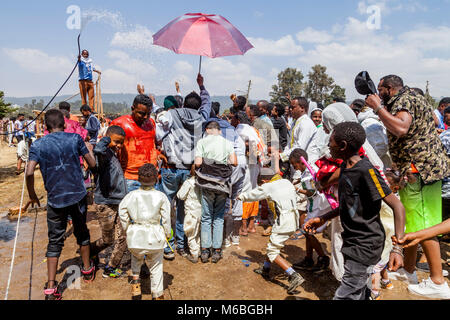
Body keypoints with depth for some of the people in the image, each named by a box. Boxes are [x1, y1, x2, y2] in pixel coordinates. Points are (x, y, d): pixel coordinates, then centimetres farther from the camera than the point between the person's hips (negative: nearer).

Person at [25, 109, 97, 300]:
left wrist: (32, 195, 2)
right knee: (82, 232, 20)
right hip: (78, 196, 0)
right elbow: (92, 164, -1)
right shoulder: (75, 139, -3)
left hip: (55, 199, 0)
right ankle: (87, 270, 37)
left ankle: (51, 288, 8)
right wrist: (88, 148, 19)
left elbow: (29, 172, -14)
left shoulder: (38, 145, -2)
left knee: (55, 241, 10)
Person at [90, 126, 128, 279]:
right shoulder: (105, 153, -16)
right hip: (105, 204, -8)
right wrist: (106, 139, -22)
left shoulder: (114, 155, 13)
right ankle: (86, 254, 31)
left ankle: (110, 268, 27)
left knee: (123, 238, 10)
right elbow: (98, 150, -42)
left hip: (118, 203, 9)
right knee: (107, 240, 7)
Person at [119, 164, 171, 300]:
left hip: (135, 236, 1)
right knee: (156, 266, 15)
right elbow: (166, 217, -4)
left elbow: (122, 212, -1)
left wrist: (127, 229, 11)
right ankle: (158, 294, 20)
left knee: (136, 257, 32)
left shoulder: (131, 195, -1)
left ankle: (135, 279, 15)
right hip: (155, 237, -1)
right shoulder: (161, 196, -5)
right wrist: (167, 233, 9)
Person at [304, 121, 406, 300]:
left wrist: (397, 248, -25)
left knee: (345, 296, -7)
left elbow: (397, 206, -20)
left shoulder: (366, 171, -22)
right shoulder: (345, 167, 6)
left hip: (365, 246, -9)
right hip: (353, 243, 9)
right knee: (362, 294, 21)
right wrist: (323, 219, 14)